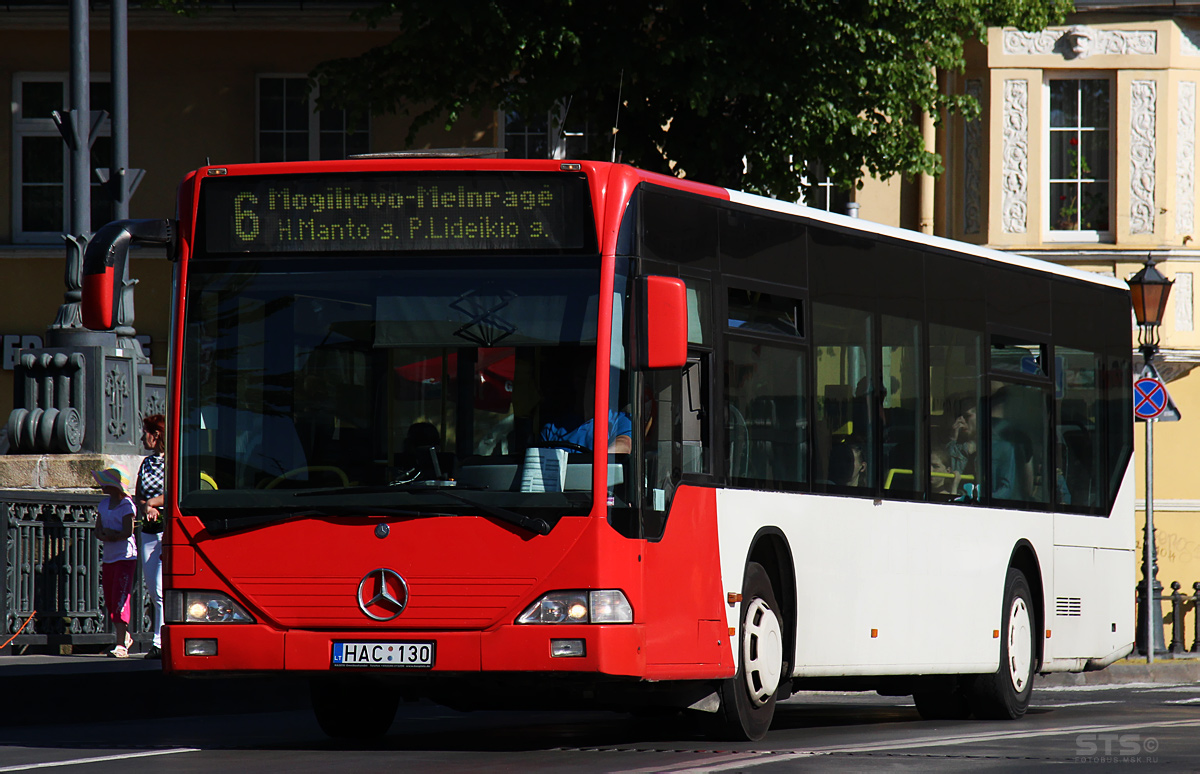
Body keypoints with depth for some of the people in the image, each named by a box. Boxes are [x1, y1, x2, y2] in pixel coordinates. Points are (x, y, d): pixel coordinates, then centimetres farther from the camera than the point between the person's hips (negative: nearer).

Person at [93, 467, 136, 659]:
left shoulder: (126, 506, -11)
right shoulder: (103, 504, 11)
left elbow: (127, 532, -18)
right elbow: (98, 531, 9)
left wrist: (109, 534, -7)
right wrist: (108, 536, -12)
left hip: (125, 558, -8)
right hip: (109, 558, 8)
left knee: (120, 600, -13)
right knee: (109, 602, 10)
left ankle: (121, 645, -14)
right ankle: (124, 636, 26)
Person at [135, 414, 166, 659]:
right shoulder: (147, 463, 16)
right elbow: (138, 497, 15)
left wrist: (150, 502, -9)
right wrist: (146, 507, -6)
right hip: (148, 532, 8)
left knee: (162, 590, -13)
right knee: (153, 591, 5)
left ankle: (160, 643, -13)